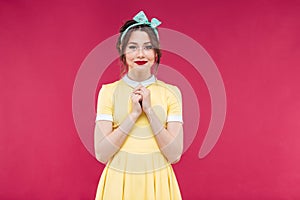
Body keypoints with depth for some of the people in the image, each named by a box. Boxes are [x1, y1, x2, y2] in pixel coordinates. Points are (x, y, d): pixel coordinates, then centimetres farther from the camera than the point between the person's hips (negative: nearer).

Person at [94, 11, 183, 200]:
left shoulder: (171, 92, -3)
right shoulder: (109, 91, -4)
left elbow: (175, 155, -9)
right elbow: (101, 153, -9)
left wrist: (149, 110, -16)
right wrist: (134, 114, -17)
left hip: (157, 182, 0)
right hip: (119, 182, 0)